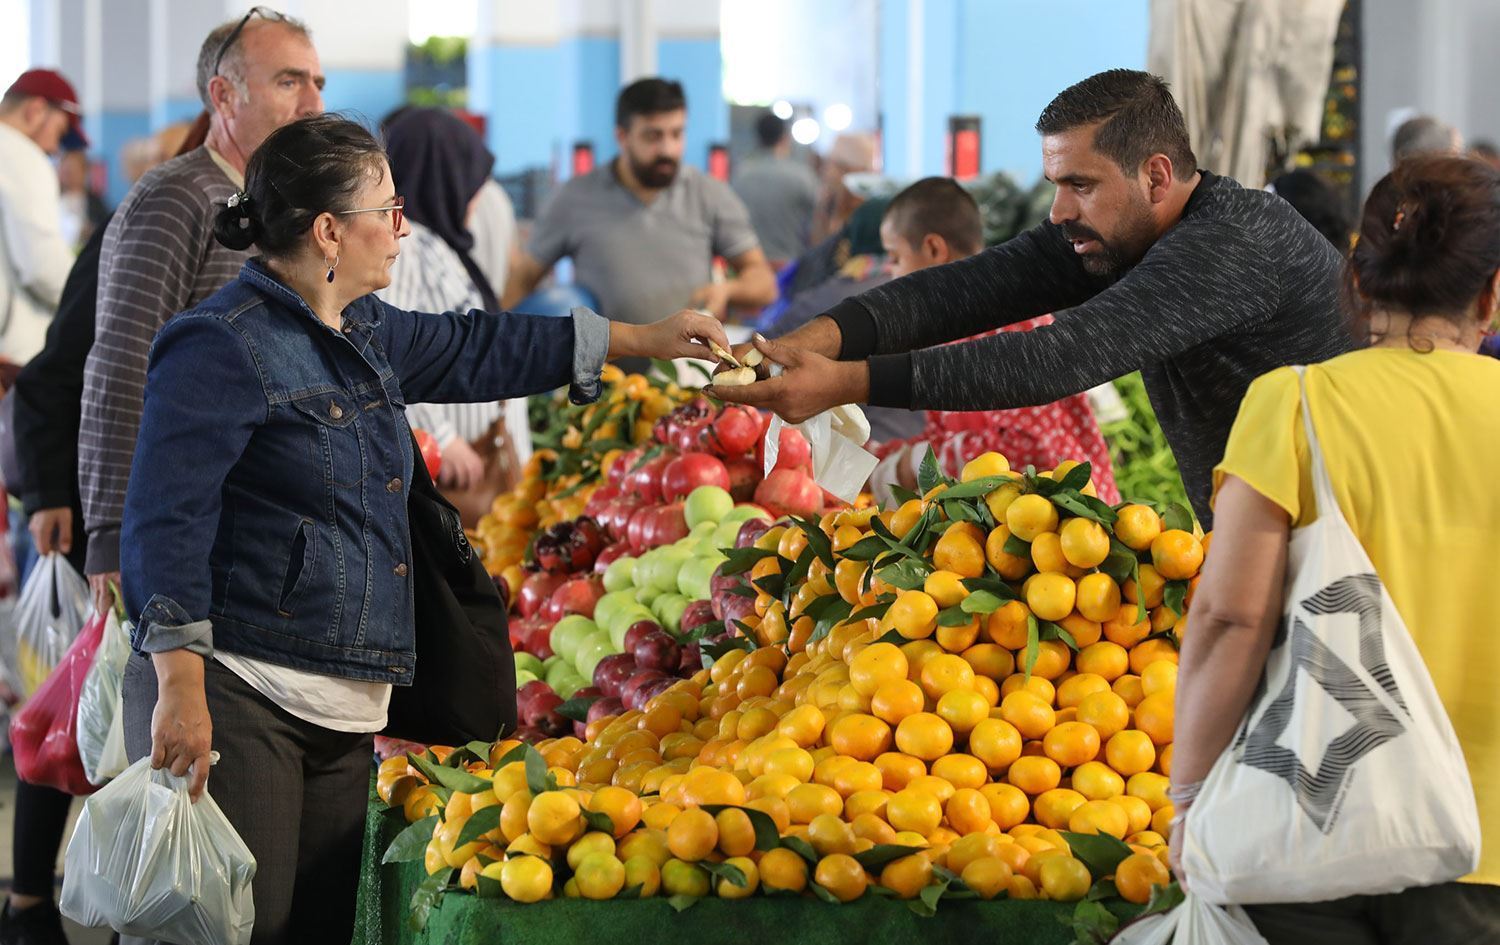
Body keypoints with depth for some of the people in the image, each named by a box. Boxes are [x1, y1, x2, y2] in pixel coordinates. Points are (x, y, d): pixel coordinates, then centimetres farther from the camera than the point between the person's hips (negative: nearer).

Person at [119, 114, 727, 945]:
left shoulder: (365, 333, 16)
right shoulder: (223, 347, -11)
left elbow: (471, 350, 33)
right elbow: (166, 525, -16)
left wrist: (643, 339, 36)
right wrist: (180, 690, -22)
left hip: (343, 716, 9)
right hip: (236, 694, -9)